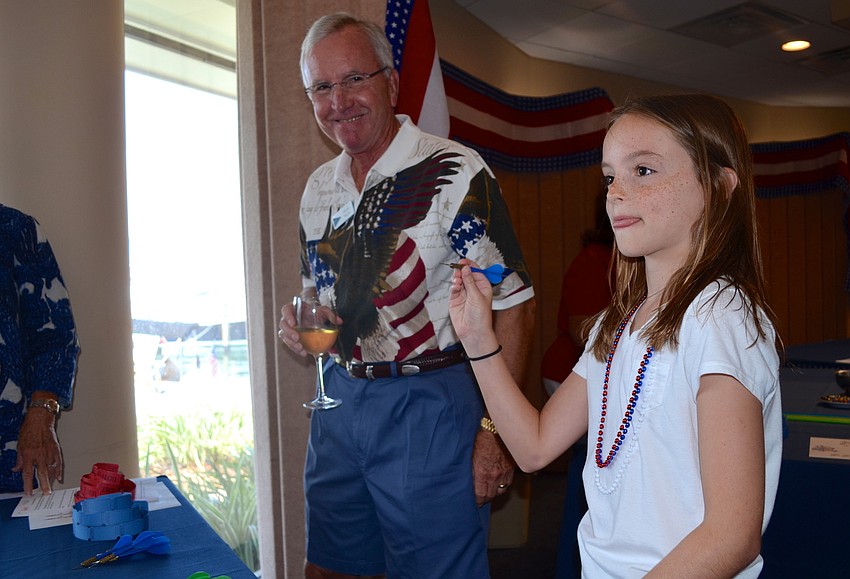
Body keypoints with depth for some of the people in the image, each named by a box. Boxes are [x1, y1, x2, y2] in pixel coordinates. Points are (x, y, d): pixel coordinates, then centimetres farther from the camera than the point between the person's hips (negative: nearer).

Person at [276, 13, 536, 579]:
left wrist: (493, 430, -17)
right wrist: (301, 324, -2)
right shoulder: (318, 188, 8)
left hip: (429, 407, -6)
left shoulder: (455, 172, -14)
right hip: (339, 400, 7)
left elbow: (513, 305, -15)